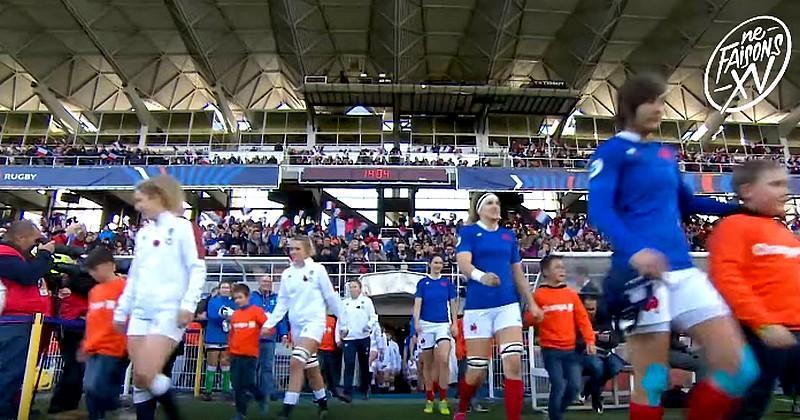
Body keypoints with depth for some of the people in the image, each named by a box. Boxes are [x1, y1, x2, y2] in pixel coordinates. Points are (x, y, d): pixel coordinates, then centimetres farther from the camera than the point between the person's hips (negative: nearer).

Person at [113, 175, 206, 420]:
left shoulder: (183, 227, -4)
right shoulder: (143, 233, 17)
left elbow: (198, 269, -9)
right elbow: (134, 275, 22)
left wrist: (188, 304, -19)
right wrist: (122, 310, 21)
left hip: (169, 311, -7)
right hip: (141, 312, 7)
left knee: (147, 375, -15)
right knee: (138, 379, 5)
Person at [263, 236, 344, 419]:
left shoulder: (317, 269, -7)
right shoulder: (287, 273, 7)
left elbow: (331, 297, -1)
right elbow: (282, 302, 10)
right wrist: (269, 323, 2)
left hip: (314, 322, -6)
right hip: (296, 325, 6)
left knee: (296, 363, -21)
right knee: (311, 368, 14)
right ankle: (323, 404, 32)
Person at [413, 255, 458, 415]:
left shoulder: (448, 283, 7)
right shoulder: (422, 282, 4)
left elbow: (453, 305, 9)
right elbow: (417, 303, -2)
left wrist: (454, 324, 0)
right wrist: (416, 322, -15)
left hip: (444, 324, 0)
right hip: (426, 324, 0)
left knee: (444, 361, -16)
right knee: (428, 364, 7)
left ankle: (443, 401, -8)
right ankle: (429, 400, 19)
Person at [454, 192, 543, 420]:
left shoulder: (509, 235, 14)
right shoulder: (468, 232, 1)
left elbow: (518, 273, 19)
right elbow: (463, 262, -16)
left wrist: (531, 303, 15)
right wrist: (480, 276, -37)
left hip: (508, 305, 4)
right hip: (478, 306, -3)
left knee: (514, 362, -11)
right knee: (477, 370, 3)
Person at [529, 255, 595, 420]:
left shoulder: (571, 294, 8)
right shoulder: (539, 295, -3)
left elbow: (582, 318, 7)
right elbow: (529, 319, 0)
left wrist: (590, 340, -1)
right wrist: (535, 316, -22)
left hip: (571, 349, 4)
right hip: (550, 349, -4)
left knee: (575, 386, 2)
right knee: (559, 386, -8)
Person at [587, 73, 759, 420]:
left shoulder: (666, 154, 21)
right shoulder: (612, 151, -1)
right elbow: (599, 209, -15)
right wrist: (633, 249, -32)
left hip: (682, 270, 7)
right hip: (641, 270, -7)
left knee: (740, 369, 2)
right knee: (652, 383, -4)